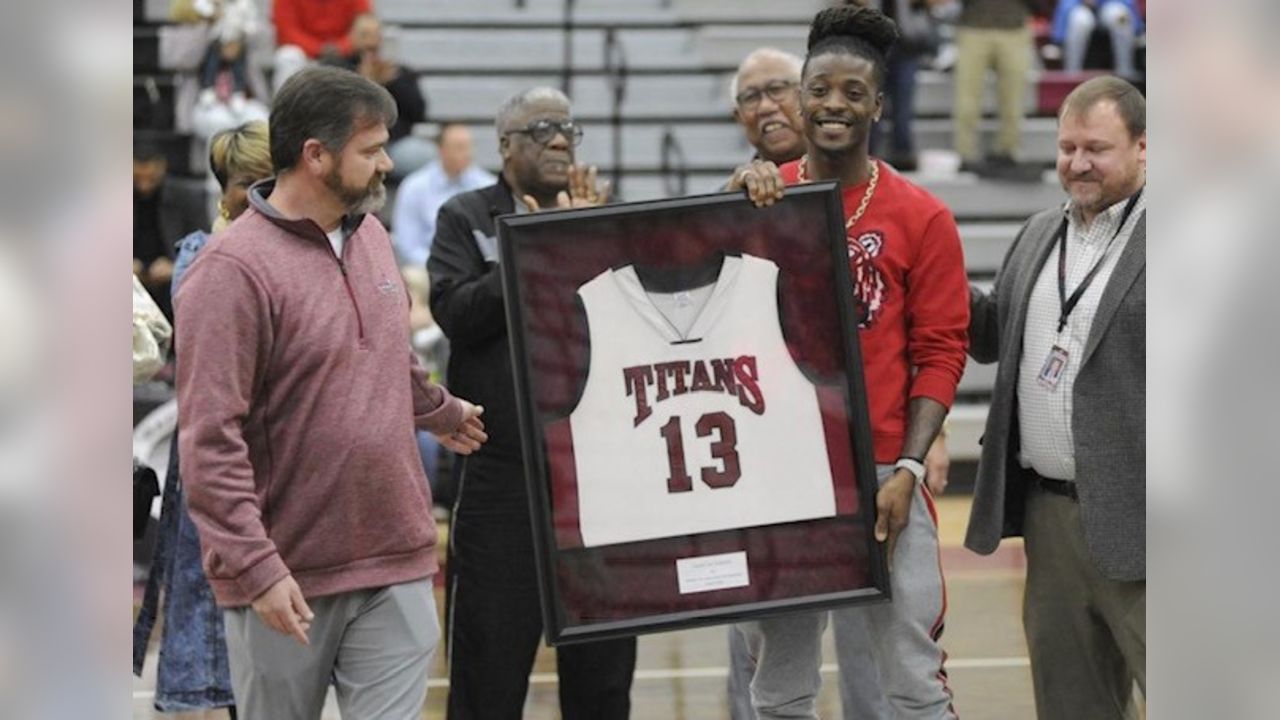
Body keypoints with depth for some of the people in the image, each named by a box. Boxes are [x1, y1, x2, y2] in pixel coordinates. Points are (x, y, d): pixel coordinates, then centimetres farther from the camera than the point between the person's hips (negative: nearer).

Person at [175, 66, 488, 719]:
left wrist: (440, 411, 43)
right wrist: (257, 568, -22)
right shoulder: (233, 269, -14)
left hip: (397, 566, 6)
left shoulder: (370, 236, 10)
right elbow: (209, 439, -18)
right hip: (286, 580, -6)